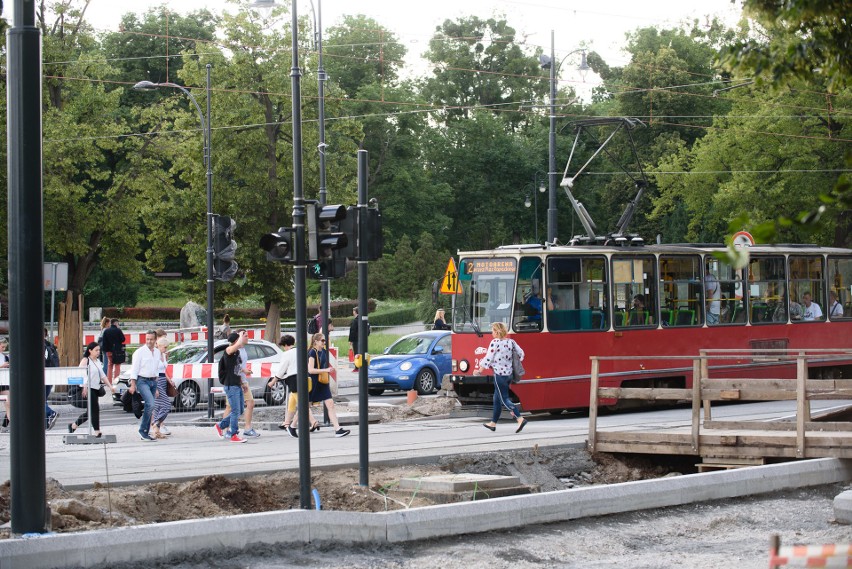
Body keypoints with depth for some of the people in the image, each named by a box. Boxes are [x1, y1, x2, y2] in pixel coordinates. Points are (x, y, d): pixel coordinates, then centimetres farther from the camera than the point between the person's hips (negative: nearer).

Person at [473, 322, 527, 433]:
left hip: (499, 373, -8)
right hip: (509, 373, 8)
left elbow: (488, 358, -11)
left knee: (504, 399, -5)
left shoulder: (495, 342, -13)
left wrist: (479, 370, 0)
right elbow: (521, 354, 6)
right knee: (497, 399, 17)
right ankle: (493, 423, 25)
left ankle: (520, 419, -20)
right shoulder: (511, 342, 5)